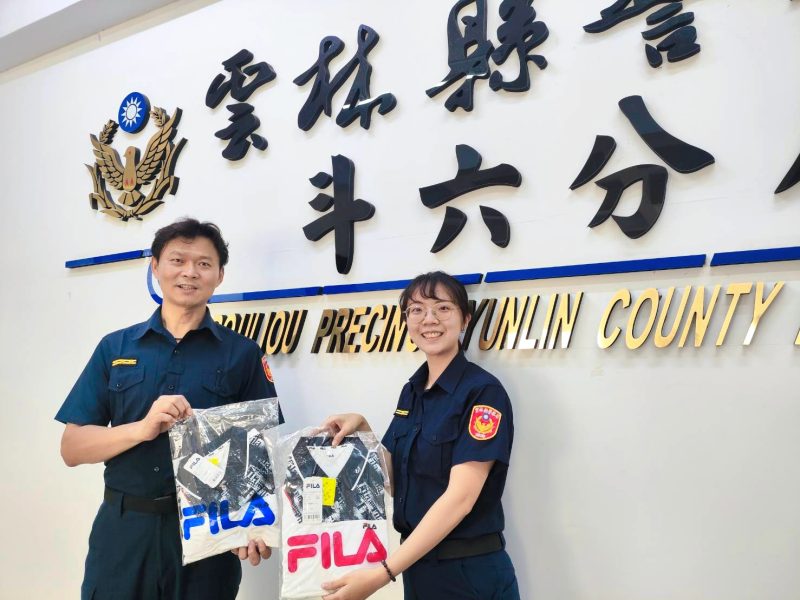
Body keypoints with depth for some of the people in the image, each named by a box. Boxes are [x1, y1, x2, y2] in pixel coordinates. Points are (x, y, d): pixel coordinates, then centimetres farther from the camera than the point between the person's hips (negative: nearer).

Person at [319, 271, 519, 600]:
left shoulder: (483, 392, -17)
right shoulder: (412, 390, 6)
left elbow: (460, 497, -23)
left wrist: (382, 573, -26)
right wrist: (361, 428, -4)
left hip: (470, 573, -7)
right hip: (416, 563, 7)